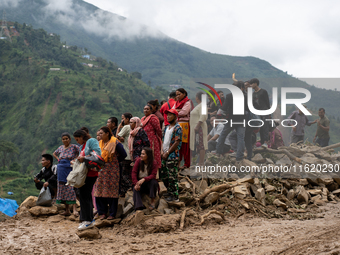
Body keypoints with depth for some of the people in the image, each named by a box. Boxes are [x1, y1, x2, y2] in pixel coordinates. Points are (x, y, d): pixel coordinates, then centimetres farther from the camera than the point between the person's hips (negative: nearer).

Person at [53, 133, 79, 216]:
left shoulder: (74, 147, -4)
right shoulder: (61, 148, 13)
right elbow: (54, 153, 31)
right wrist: (58, 159, 15)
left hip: (70, 169, -6)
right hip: (61, 170, 6)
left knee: (71, 189, -15)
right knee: (63, 189, 5)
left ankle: (74, 209, -20)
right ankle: (67, 210, 10)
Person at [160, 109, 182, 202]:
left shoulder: (177, 128, -8)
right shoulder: (166, 127, 18)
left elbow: (177, 143, -14)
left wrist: (167, 153, -14)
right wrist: (162, 151, 4)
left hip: (172, 156, -9)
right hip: (164, 155, 9)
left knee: (172, 177, -6)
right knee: (163, 175, 11)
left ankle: (174, 196, 1)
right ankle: (170, 192, 22)